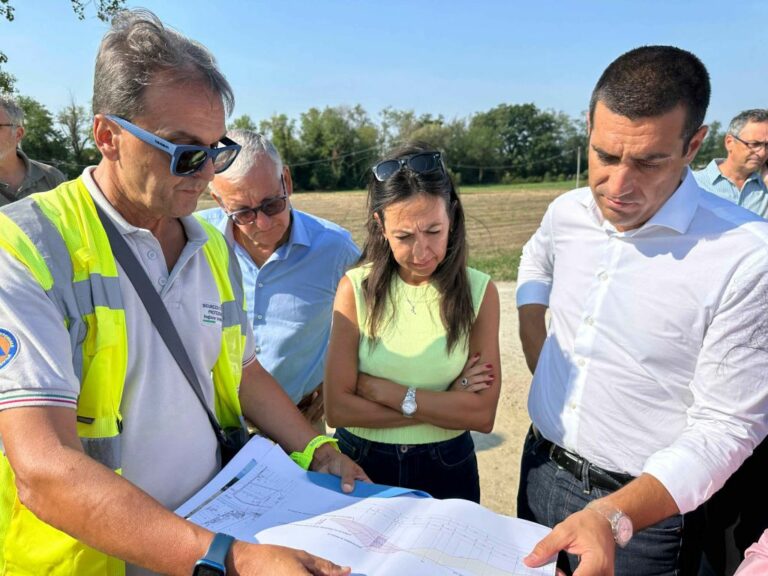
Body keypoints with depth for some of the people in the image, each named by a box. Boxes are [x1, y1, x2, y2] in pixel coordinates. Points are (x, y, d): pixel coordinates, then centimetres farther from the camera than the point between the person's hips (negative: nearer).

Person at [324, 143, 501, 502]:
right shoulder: (356, 289, -13)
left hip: (445, 471, 1)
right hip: (361, 468, 0)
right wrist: (447, 404, -18)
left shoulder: (478, 291, -10)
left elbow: (482, 414, -15)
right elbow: (338, 408, -17)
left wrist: (385, 391, -19)